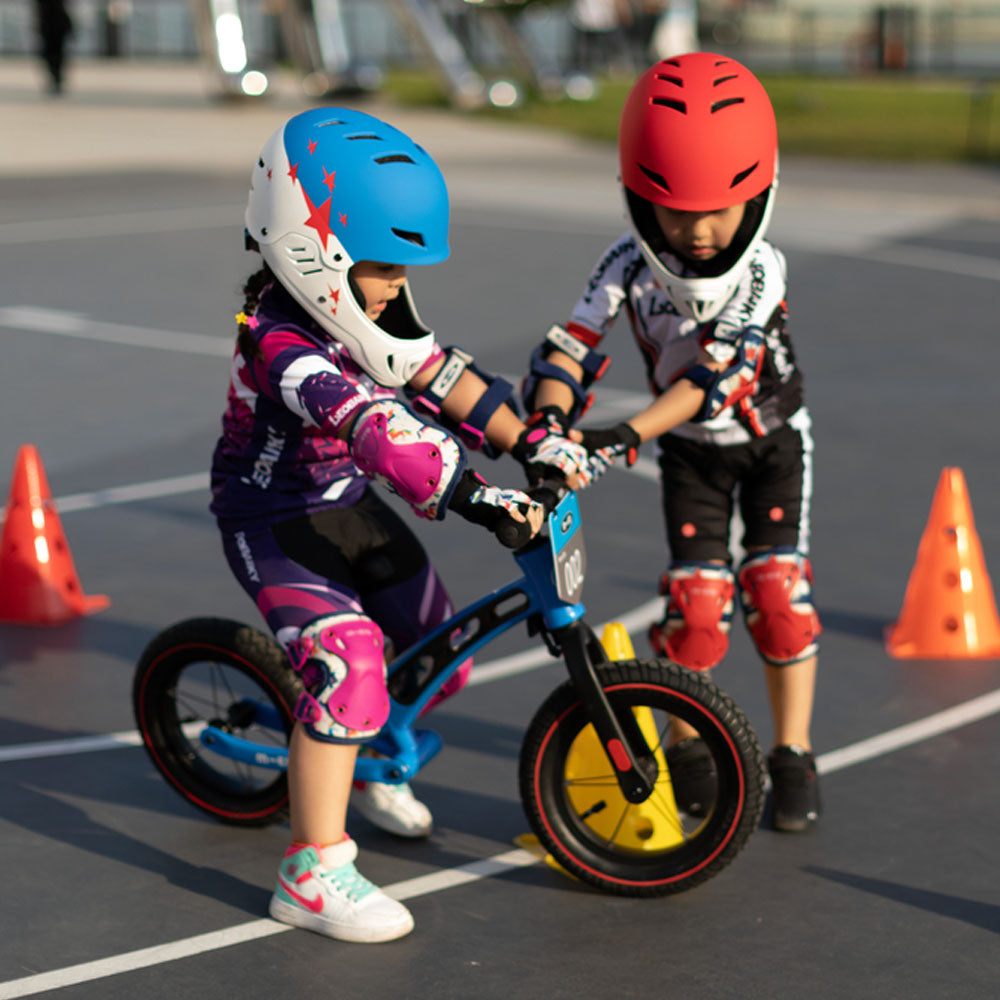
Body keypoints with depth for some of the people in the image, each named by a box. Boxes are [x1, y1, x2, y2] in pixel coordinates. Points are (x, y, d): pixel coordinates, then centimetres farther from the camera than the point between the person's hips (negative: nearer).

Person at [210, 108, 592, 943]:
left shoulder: (357, 313, -2)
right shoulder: (282, 345, -31)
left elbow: (439, 375, -1)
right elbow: (370, 428, -43)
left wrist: (532, 441, -9)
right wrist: (473, 498, -52)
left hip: (349, 507, 9)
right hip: (274, 522, -9)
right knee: (345, 664, -27)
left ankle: (367, 773, 41)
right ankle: (313, 872, -21)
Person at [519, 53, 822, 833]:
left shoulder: (761, 272, -28)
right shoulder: (631, 265, -22)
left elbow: (714, 373, -37)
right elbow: (571, 348, -27)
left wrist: (626, 435, -47)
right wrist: (549, 424, -48)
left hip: (772, 439, -1)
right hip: (691, 450, 1)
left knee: (777, 589, -9)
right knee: (696, 599, -7)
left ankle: (793, 756, 4)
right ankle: (686, 746, 14)